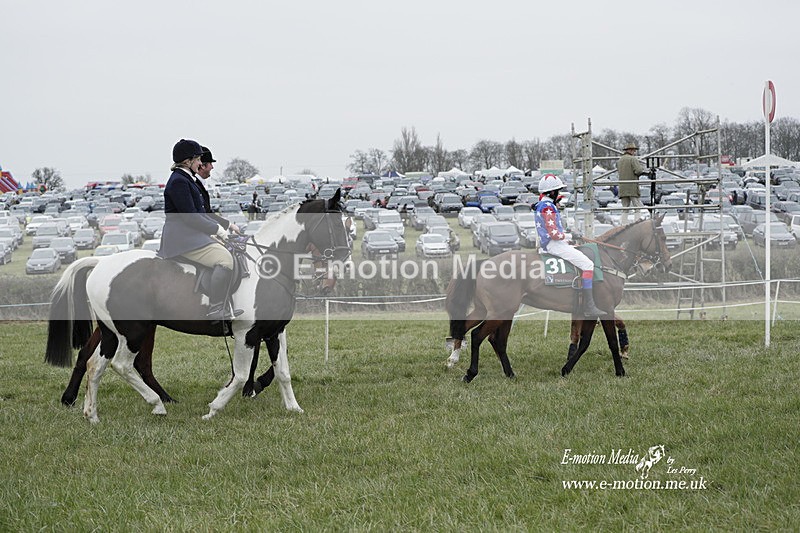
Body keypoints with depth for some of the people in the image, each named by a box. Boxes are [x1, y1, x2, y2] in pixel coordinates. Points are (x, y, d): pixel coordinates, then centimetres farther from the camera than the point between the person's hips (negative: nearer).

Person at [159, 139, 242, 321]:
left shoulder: (187, 179, 18)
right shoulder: (178, 181, -14)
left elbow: (200, 212, 21)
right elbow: (190, 217, -19)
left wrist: (221, 226, 9)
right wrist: (217, 229, -11)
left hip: (193, 234, 11)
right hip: (182, 237, -11)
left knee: (228, 256, 10)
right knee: (224, 259, -21)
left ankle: (224, 307, 6)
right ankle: (216, 311, -20)